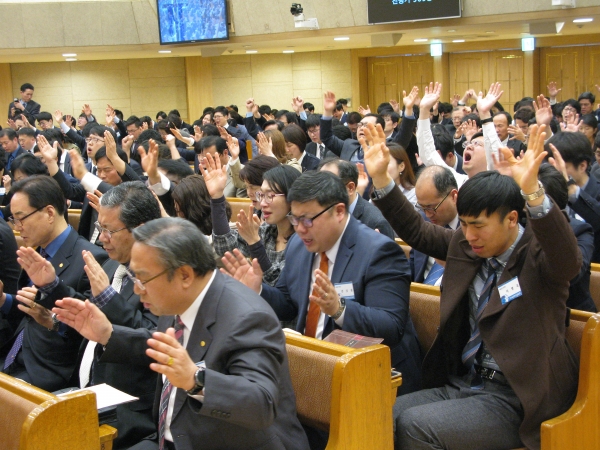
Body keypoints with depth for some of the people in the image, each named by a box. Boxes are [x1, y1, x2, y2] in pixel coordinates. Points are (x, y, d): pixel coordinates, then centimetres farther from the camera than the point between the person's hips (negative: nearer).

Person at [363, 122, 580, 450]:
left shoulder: (538, 255, -11)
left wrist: (532, 192, -50)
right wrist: (380, 177, -2)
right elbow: (416, 231, 13)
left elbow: (567, 257, -32)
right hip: (460, 383, 7)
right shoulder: (465, 245, 7)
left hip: (513, 399, -6)